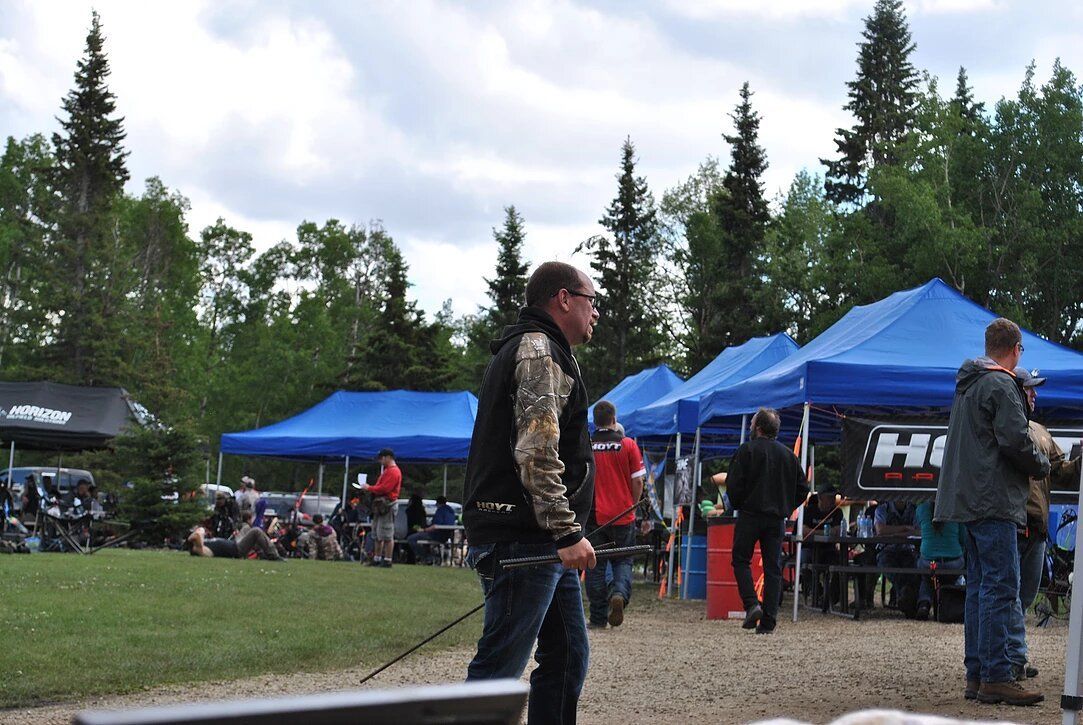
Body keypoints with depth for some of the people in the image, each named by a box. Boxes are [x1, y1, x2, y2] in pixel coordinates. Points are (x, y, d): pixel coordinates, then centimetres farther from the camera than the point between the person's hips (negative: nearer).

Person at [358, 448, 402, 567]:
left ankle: (387, 561, -8)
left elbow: (384, 488, -21)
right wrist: (369, 488, 5)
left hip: (387, 505, -11)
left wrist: (369, 488, -10)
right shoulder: (386, 470, 22)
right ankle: (377, 559, 21)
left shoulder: (393, 472, -13)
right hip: (380, 505, 11)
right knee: (377, 536, 15)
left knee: (387, 536, -9)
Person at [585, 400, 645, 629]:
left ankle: (598, 618, 6)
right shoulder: (628, 445, -4)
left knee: (595, 566, 7)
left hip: (594, 516, 0)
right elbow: (637, 482, -3)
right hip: (623, 516, 0)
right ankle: (620, 593, -15)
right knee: (623, 561, 13)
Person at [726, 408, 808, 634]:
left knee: (741, 560, 8)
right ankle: (768, 621, 0)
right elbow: (802, 489, 10)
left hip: (750, 515, -4)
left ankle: (751, 604, -12)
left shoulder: (747, 450, -5)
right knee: (773, 568, 4)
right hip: (777, 519, 4)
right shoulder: (788, 454, 10)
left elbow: (733, 483, -10)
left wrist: (737, 505, 6)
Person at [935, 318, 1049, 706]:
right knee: (1000, 587, -9)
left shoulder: (966, 385, 19)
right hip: (994, 500, -10)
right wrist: (1042, 466, 1)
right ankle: (995, 677, -11)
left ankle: (976, 674, 12)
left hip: (969, 499, 10)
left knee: (979, 586, 11)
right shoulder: (1001, 385, -11)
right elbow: (1016, 441, -18)